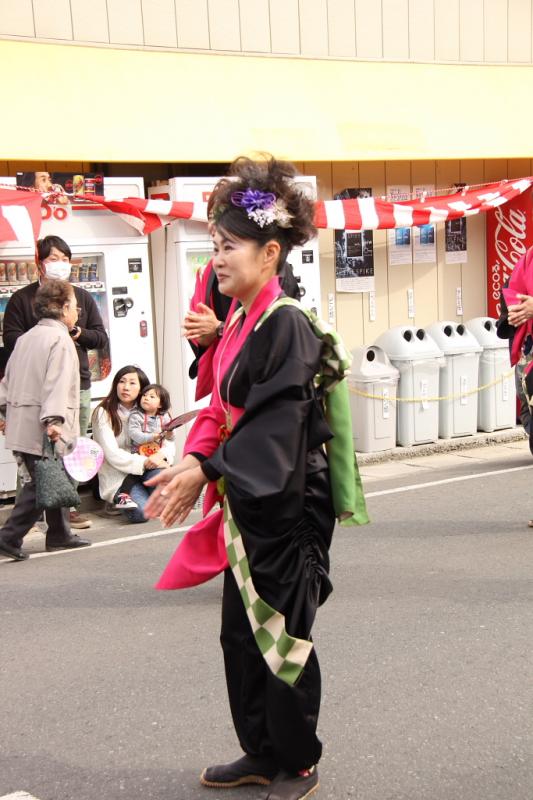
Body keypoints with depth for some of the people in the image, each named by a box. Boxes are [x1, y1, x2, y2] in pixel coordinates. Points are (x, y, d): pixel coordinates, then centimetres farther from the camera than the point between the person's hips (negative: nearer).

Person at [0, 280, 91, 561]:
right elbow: (57, 382, -23)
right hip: (40, 430, -9)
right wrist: (53, 420, -31)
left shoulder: (26, 338, 16)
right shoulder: (60, 339, -11)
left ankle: (60, 535, 26)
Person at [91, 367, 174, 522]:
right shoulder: (103, 413, -4)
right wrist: (144, 462, -25)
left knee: (161, 473, -32)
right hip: (118, 476, -3)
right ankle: (121, 499, 2)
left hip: (145, 470, 3)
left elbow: (169, 444, 4)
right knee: (142, 513, -28)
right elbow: (112, 454, -13)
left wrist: (161, 455, -20)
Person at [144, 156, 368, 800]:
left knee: (281, 635, 4)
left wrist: (206, 468, -23)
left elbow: (278, 425, -22)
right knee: (240, 632, 15)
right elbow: (221, 409, 11)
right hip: (246, 501, 9)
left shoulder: (287, 324, -17)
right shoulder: (238, 323, 9)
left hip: (286, 506, -8)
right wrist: (193, 468, -3)